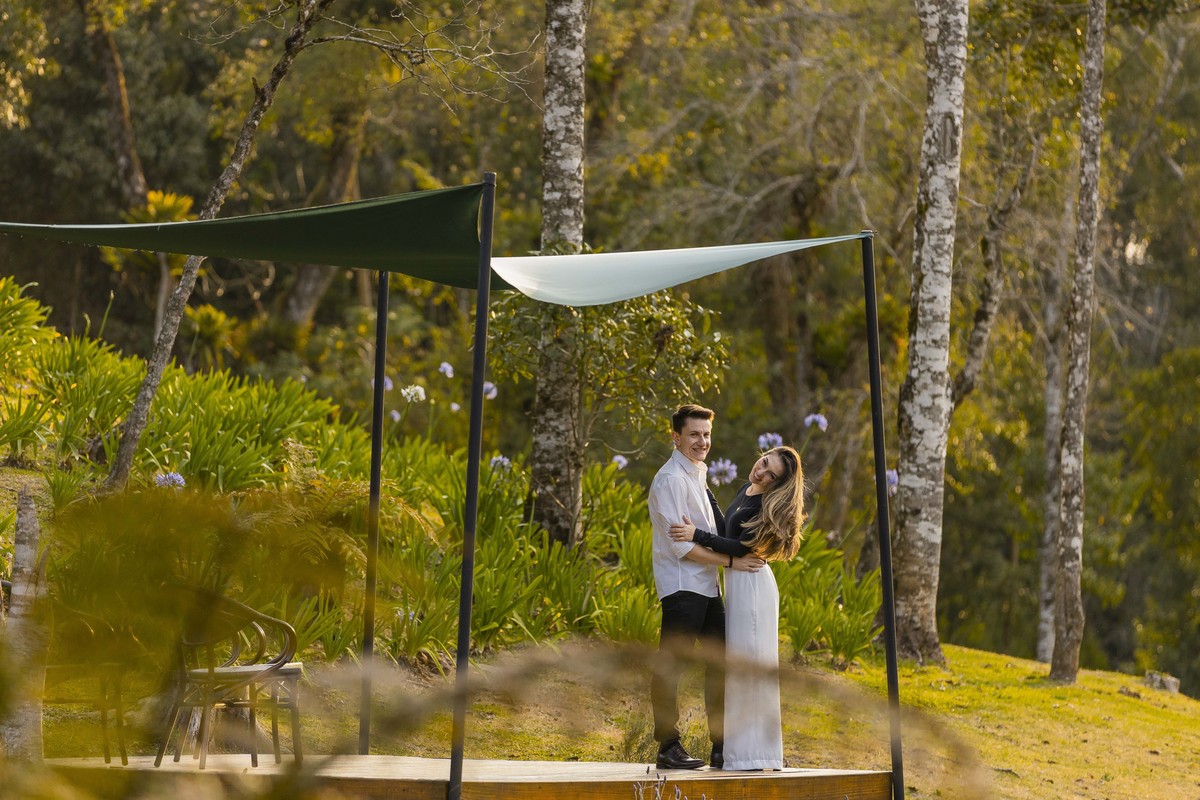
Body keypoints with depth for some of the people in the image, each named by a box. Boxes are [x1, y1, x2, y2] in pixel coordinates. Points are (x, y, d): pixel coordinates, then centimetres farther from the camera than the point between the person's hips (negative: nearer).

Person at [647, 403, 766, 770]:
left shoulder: (697, 476, 18)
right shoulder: (671, 480, -11)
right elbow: (680, 544, -18)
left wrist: (748, 551, 11)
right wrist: (731, 561, -19)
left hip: (707, 587, 10)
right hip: (681, 586, -10)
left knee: (721, 662, 11)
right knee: (670, 666, -7)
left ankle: (722, 746, 16)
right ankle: (668, 748, -6)